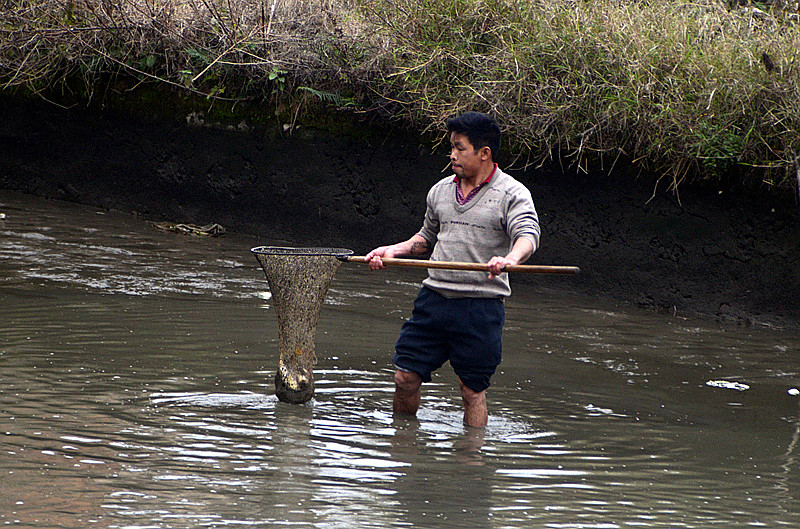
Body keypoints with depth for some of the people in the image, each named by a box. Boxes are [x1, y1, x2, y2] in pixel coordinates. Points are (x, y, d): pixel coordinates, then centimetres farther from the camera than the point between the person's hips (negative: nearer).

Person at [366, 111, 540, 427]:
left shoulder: (512, 194, -4)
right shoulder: (440, 191, 14)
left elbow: (528, 235, -19)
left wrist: (510, 259, -41)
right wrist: (395, 250, 13)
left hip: (481, 306, -5)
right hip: (434, 297, 5)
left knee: (472, 389, -1)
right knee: (405, 377, 4)